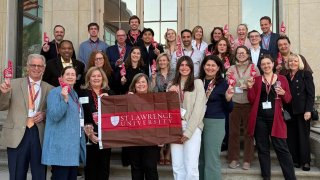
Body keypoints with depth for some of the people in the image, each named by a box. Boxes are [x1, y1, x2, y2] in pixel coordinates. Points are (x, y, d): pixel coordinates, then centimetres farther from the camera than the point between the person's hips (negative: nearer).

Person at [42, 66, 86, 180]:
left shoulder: (75, 94, 17)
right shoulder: (55, 92, -7)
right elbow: (54, 116, -19)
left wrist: (84, 126, 17)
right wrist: (64, 99, -28)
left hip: (74, 145, 8)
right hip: (61, 147, -8)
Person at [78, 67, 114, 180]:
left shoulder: (109, 93, 10)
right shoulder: (82, 93, 1)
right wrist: (88, 132, -12)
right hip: (89, 137, -2)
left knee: (104, 168, 10)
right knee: (90, 167, 6)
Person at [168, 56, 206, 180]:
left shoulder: (197, 83, 4)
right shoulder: (172, 85, 17)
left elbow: (199, 108, -4)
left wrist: (188, 130, -11)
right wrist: (169, 93, -2)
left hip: (192, 128, -4)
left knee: (191, 167, -8)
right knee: (177, 167, 4)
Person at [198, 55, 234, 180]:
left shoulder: (223, 83, -6)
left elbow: (228, 109, -3)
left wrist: (228, 99, -21)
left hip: (215, 123, -4)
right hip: (198, 122, 5)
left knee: (211, 159, 2)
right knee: (200, 158, 15)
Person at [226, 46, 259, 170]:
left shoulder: (253, 67, 5)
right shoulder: (231, 68, 11)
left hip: (249, 104, -1)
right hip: (234, 103, 2)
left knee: (248, 132, 2)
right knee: (233, 132, 4)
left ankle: (247, 160, 13)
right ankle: (233, 159, 15)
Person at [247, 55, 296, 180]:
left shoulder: (282, 79, 8)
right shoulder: (256, 80, 8)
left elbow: (288, 99, 8)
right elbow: (252, 101, 4)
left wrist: (283, 93, -13)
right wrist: (250, 87, -10)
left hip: (275, 118, -1)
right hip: (259, 118, 1)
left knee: (281, 148, -3)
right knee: (262, 148, 8)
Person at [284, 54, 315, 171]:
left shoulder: (306, 74, 1)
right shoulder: (286, 77, 11)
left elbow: (311, 94, -5)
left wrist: (308, 110, -13)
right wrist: (284, 109, -1)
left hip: (302, 110, -3)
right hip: (289, 111, 4)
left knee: (303, 136, 2)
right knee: (291, 136, 5)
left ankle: (305, 161, 12)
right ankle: (294, 160, 13)